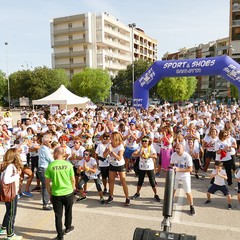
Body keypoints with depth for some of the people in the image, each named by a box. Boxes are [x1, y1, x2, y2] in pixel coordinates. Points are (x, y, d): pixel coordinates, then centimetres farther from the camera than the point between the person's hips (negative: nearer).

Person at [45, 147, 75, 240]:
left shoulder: (50, 166, -10)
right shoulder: (68, 164, -8)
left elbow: (47, 182, -4)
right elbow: (73, 180, -2)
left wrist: (50, 194, 9)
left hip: (56, 194, -1)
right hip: (68, 192, 1)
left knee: (58, 215, 12)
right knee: (68, 211, 24)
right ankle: (68, 227, 44)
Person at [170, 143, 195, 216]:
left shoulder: (187, 156, -22)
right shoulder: (173, 155, -9)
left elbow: (190, 169, -22)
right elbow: (171, 164, 7)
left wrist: (179, 169, -30)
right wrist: (172, 168, -16)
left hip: (185, 176, -4)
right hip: (175, 175, 4)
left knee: (188, 192, -1)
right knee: (172, 190, 9)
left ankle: (191, 207, 21)